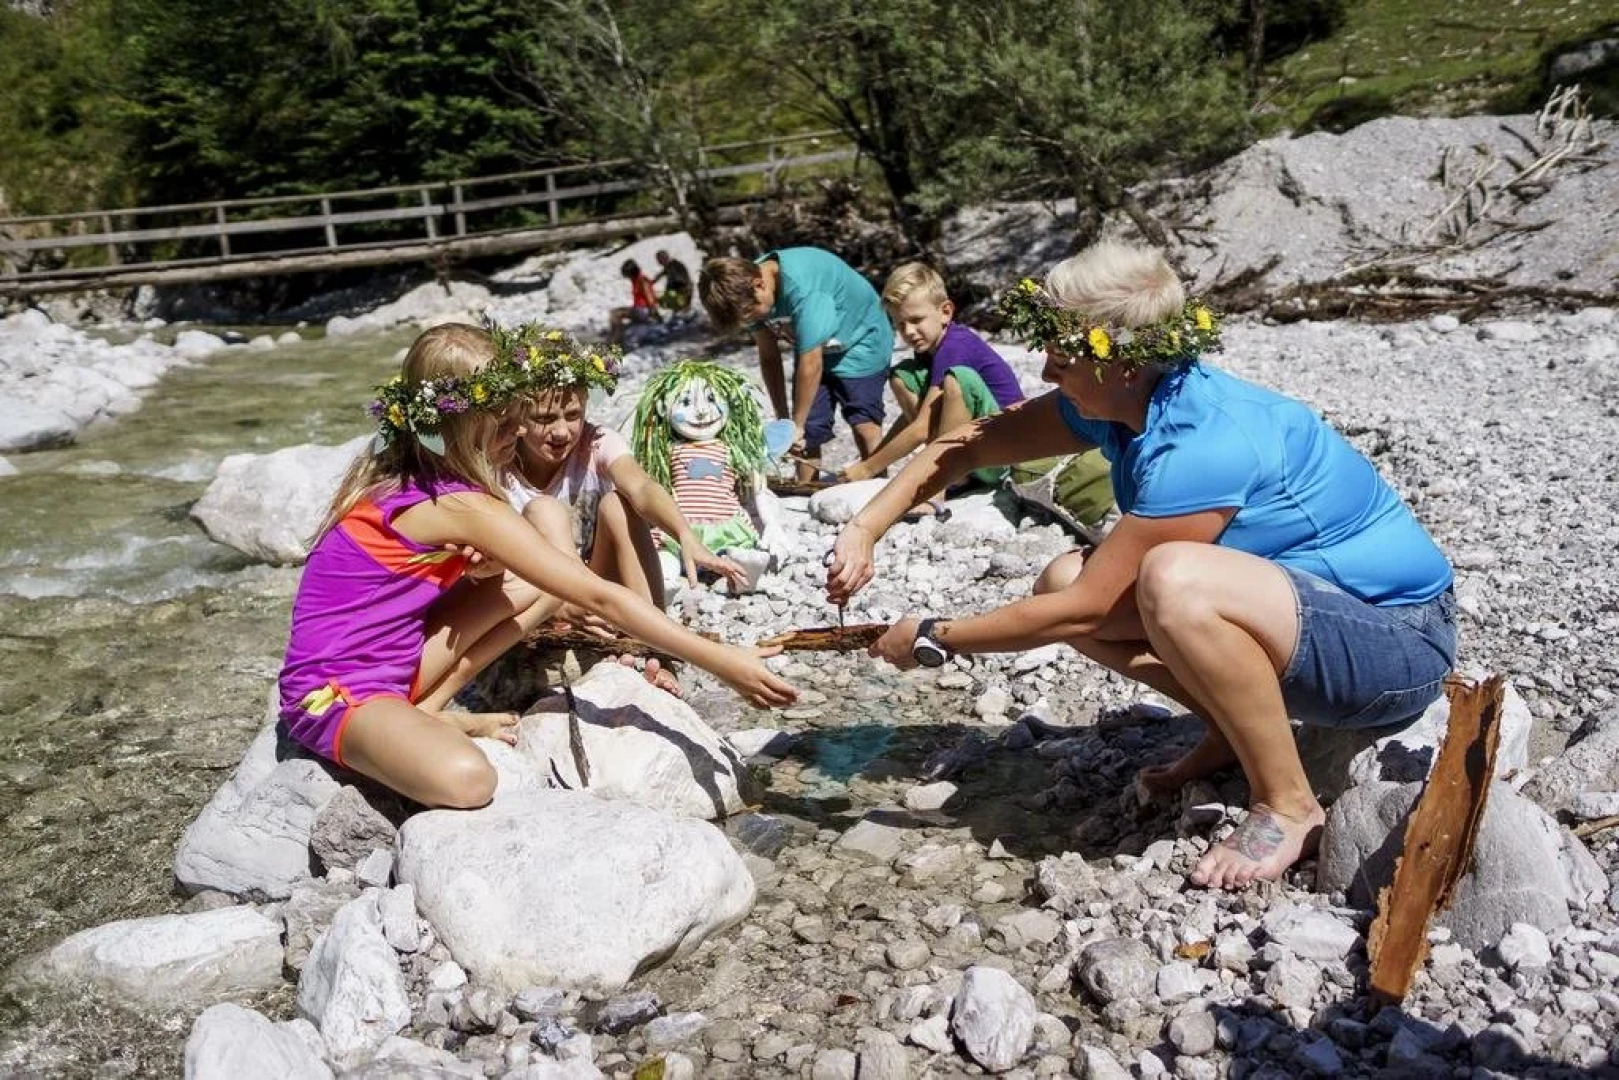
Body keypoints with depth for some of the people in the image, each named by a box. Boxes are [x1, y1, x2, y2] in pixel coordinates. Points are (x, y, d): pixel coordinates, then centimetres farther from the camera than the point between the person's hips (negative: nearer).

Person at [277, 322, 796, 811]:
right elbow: (600, 597, -23)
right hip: (336, 693, -9)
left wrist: (483, 563, -15)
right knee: (465, 779, -39)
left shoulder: (403, 471, 1)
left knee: (534, 584, -2)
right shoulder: (463, 506, -24)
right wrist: (722, 661, -19)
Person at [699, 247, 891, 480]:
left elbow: (811, 364, -33)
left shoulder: (802, 289, -39)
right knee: (809, 432, -2)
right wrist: (783, 420, -9)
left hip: (860, 341, -6)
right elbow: (769, 358, -7)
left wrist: (796, 425, -23)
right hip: (813, 347, 6)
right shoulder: (746, 287, -16)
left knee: (864, 425, -15)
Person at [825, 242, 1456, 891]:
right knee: (1063, 580, -3)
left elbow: (1084, 612, -24)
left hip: (1398, 642, -8)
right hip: (1294, 607, 8)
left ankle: (1288, 807, -16)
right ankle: (1235, 731, 8)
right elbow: (966, 447, 4)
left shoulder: (1202, 448, -30)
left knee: (1174, 581, -36)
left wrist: (933, 639, -13)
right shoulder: (1123, 400, -5)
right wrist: (865, 528, -8)